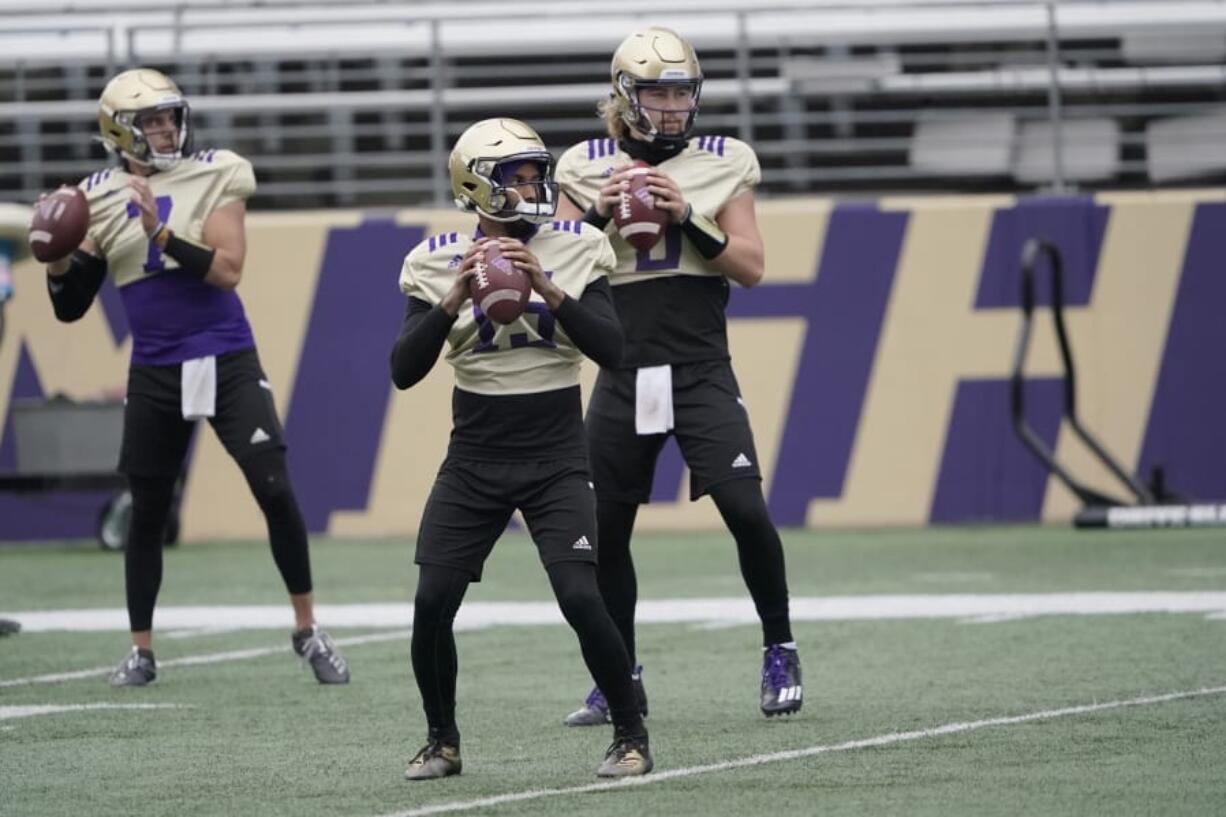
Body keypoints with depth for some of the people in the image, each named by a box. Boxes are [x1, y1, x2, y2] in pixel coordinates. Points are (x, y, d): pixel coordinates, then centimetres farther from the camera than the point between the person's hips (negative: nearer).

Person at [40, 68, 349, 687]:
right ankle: (140, 651, 18)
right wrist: (57, 262, -13)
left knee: (275, 490, -9)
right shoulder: (99, 200, 3)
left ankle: (307, 631, 4)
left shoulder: (214, 179, -3)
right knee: (146, 514, 6)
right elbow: (70, 309, 7)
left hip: (228, 362, -2)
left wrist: (162, 233, -24)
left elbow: (227, 270, -14)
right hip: (154, 374, 2)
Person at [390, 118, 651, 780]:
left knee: (581, 598, -17)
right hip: (474, 459, 1)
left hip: (555, 459, -1)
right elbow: (404, 372, -9)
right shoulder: (439, 263, -3)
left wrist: (548, 289, -22)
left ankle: (631, 736, 1)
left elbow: (611, 348, -12)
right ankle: (442, 742, 14)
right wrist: (454, 300, -21)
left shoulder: (574, 250, -3)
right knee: (431, 604, -7)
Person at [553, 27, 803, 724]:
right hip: (624, 373, 2)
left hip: (702, 371, -2)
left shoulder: (723, 164, 3)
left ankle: (780, 650, 5)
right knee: (603, 530, 4)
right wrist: (596, 215, -11)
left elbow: (752, 267, -2)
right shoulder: (588, 168, 5)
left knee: (746, 510, -14)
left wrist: (687, 216, -14)